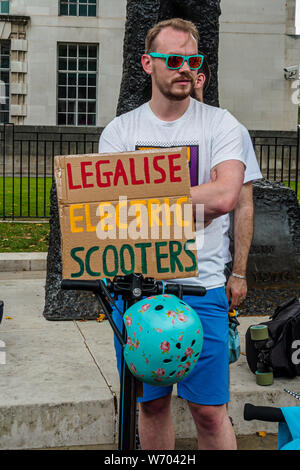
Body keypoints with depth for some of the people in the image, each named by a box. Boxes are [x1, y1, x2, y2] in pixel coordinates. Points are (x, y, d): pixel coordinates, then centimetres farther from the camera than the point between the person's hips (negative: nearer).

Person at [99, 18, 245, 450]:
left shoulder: (220, 124, 1)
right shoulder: (119, 130, 7)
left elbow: (224, 196, -16)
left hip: (200, 287, -2)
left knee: (209, 410, 1)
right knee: (151, 402, 14)